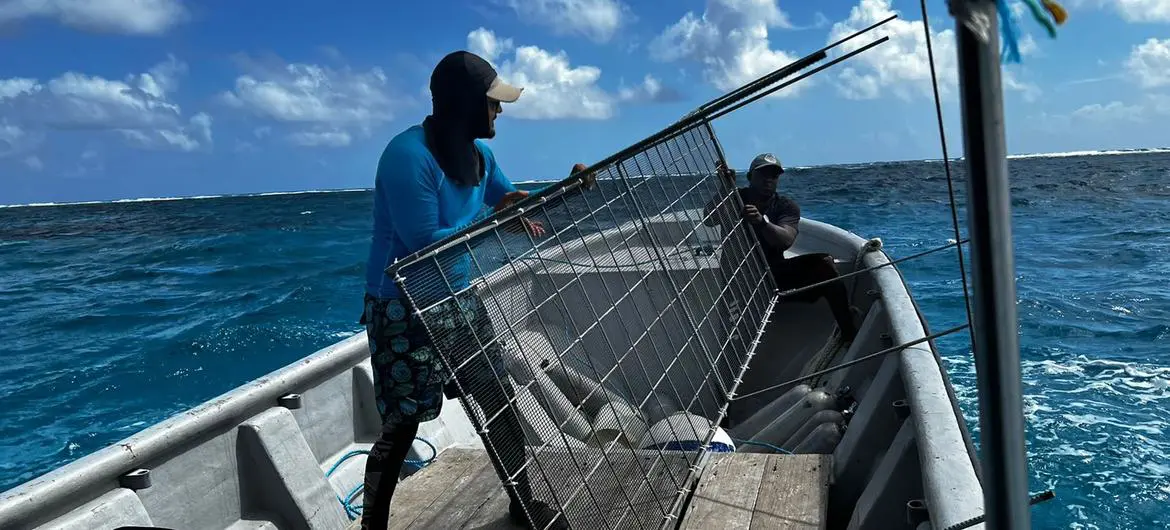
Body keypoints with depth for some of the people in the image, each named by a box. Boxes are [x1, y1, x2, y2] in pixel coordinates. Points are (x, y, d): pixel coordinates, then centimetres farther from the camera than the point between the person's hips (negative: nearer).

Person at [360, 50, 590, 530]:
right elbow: (426, 242, -25)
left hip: (458, 298, 8)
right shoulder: (409, 155, -22)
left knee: (500, 400, 12)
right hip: (405, 308, -8)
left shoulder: (477, 153, 5)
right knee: (401, 426, 0)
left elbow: (513, 201, 19)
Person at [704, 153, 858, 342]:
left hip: (773, 270, 2)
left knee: (823, 262, -17)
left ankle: (850, 335, -11)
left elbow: (787, 240, -21)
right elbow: (708, 220, -22)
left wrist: (761, 222, -41)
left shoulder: (786, 205, 0)